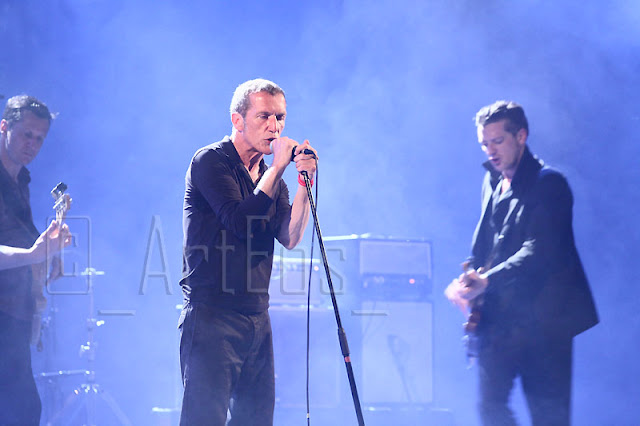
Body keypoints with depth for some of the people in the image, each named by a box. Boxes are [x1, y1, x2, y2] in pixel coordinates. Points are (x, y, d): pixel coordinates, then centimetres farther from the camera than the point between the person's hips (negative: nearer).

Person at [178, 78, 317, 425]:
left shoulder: (271, 175, 15)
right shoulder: (210, 162, -6)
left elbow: (290, 237, 1)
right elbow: (240, 222, -18)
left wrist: (304, 180, -9)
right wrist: (277, 169, -15)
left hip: (257, 318, 7)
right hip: (211, 316, -7)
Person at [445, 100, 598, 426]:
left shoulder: (548, 184, -9)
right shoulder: (492, 183, 15)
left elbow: (538, 252, -20)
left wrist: (486, 282, -28)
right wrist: (469, 280, 1)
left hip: (542, 319, -7)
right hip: (499, 319, 7)